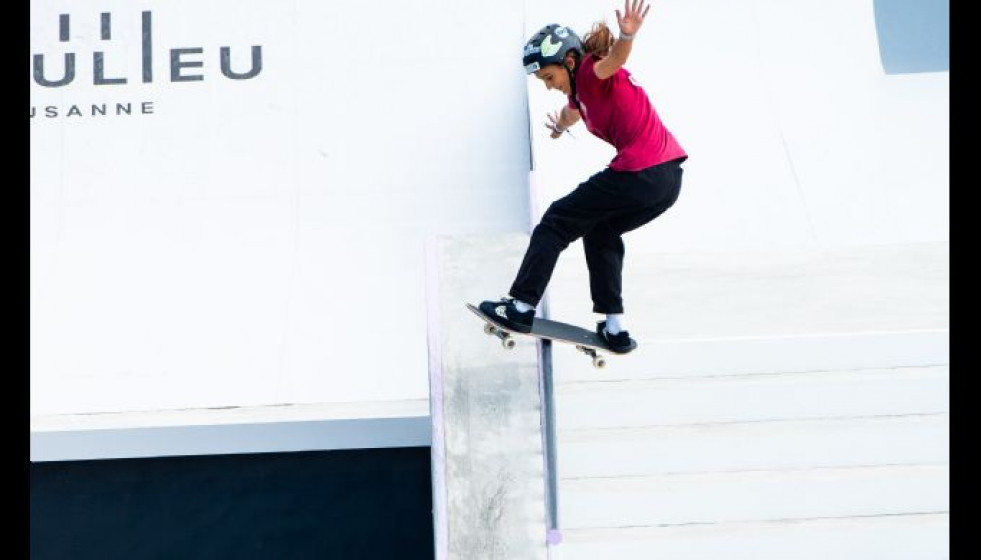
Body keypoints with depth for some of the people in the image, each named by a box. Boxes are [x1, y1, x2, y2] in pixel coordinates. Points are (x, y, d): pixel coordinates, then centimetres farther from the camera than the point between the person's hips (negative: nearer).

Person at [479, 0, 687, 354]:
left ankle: (521, 307, 7)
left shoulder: (591, 71, -5)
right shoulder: (580, 88, 22)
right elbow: (571, 112, 47)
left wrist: (627, 36, -50)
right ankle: (615, 327, 18)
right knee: (600, 232, 26)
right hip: (669, 179, 10)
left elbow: (613, 60, -29)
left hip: (641, 174, -10)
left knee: (557, 222, 3)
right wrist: (560, 126, 68)